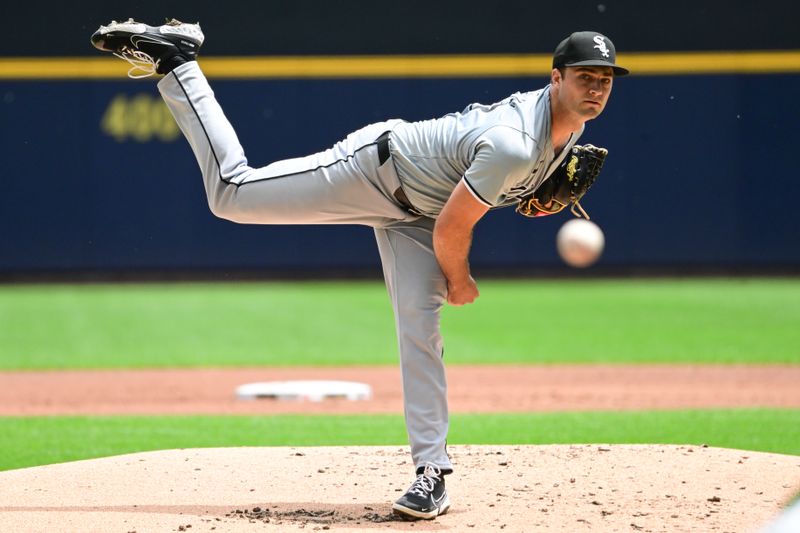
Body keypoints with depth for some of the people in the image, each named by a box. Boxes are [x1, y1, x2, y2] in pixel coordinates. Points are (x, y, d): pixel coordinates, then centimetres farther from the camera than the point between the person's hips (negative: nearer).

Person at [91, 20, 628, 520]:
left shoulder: (574, 121, -6)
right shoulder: (514, 146, -36)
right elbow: (450, 229, -27)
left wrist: (540, 192, 2)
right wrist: (459, 280, -7)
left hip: (413, 214, 8)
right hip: (376, 167, -8)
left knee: (421, 332, -2)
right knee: (230, 192, -6)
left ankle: (433, 471, -1)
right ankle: (174, 58, 5)